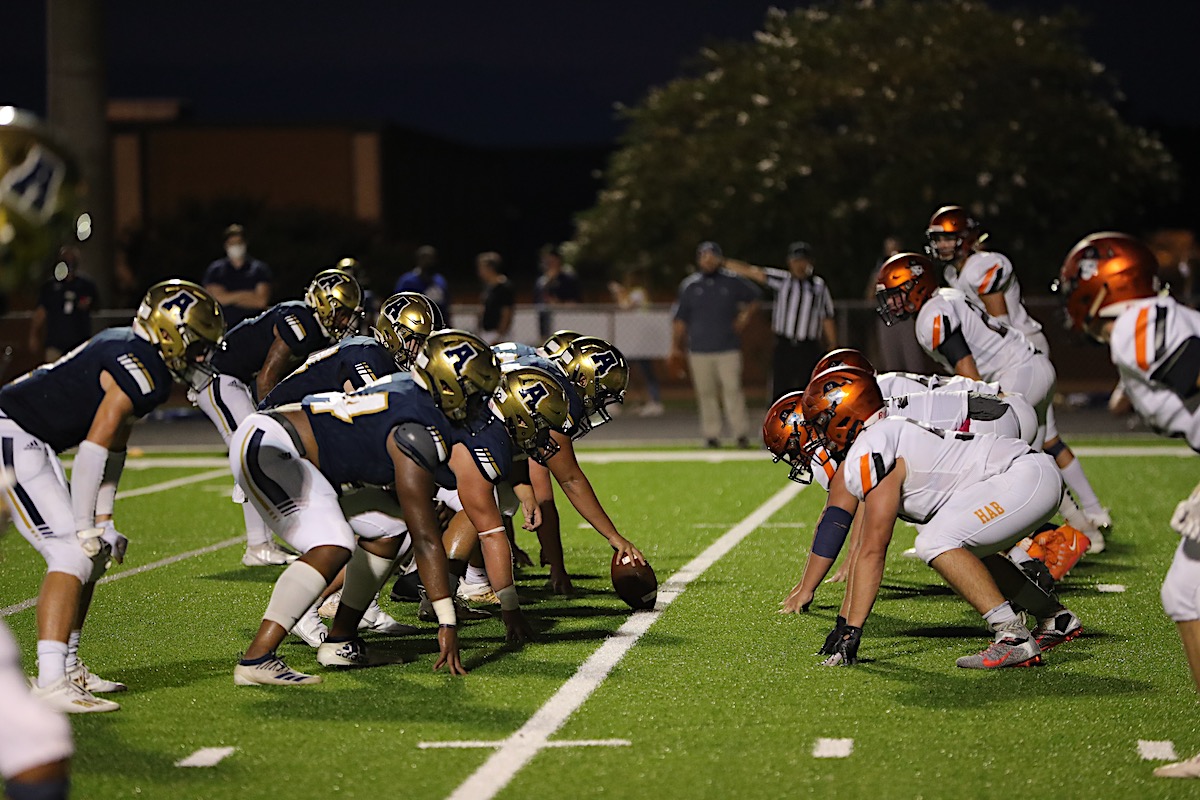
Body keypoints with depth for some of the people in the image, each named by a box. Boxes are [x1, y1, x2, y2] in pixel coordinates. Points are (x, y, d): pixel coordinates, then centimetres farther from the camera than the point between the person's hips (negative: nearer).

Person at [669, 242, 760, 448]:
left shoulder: (733, 282, 4)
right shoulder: (689, 285, 6)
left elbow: (753, 297, 20)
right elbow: (679, 319, 9)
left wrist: (745, 318, 8)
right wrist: (676, 348, 6)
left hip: (728, 348, -1)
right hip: (699, 350, 1)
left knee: (732, 389, -8)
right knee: (706, 393, 2)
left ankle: (741, 433, -4)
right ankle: (711, 435, 8)